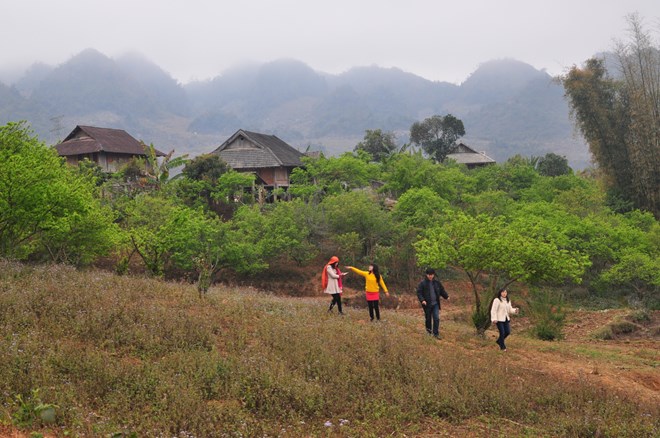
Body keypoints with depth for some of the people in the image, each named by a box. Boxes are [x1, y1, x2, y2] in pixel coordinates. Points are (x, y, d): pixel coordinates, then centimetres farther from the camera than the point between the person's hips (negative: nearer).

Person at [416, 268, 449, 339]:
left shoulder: (437, 282, 4)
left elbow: (442, 290, 18)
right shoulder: (422, 283, -9)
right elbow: (419, 292, -11)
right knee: (428, 318, 10)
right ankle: (429, 330, 32)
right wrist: (422, 300, -24)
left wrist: (446, 296, 12)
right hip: (427, 304, -2)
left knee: (436, 318, -6)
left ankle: (436, 333, 0)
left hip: (435, 303, 3)